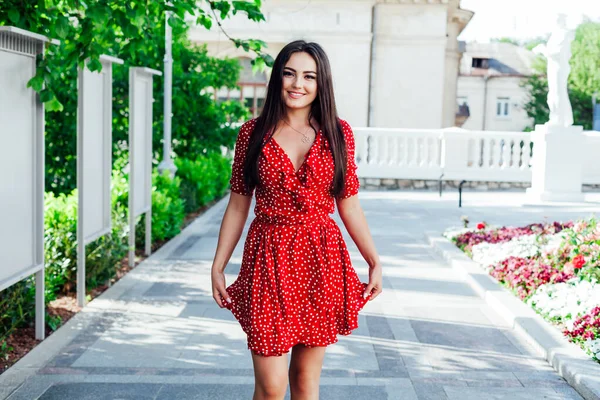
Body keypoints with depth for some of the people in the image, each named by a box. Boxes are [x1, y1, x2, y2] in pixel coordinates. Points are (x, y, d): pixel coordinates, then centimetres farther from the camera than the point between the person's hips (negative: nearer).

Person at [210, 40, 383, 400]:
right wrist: (218, 266, 3)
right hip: (269, 257, -1)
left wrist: (375, 262, 2)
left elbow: (349, 205, 6)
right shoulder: (253, 133, 1)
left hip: (322, 261, 1)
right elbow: (238, 206, 5)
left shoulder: (338, 133, 2)